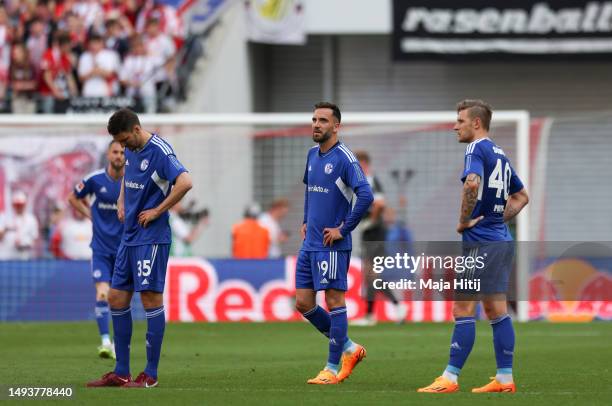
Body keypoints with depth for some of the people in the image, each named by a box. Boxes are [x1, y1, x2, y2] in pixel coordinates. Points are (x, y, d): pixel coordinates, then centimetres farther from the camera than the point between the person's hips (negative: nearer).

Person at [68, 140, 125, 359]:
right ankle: (105, 341, -14)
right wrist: (90, 215, 2)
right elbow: (73, 198, 12)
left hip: (124, 247, 1)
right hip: (101, 247, -1)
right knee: (102, 293, -15)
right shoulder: (95, 179, -5)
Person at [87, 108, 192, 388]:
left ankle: (151, 375, 0)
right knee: (116, 298, 8)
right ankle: (121, 373, 13)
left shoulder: (159, 151, -15)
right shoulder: (131, 150, 11)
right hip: (129, 236, 9)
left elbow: (185, 182, -27)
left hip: (151, 237, -9)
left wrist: (157, 211, -19)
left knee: (151, 299, -5)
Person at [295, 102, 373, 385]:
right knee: (303, 303, 7)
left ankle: (333, 369, 4)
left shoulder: (344, 158, -12)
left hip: (332, 245, -8)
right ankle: (349, 348, 22)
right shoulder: (312, 155, 12)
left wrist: (344, 229, -18)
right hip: (310, 244, 9)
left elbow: (365, 195, -22)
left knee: (334, 301, -3)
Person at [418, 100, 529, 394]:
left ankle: (450, 378, -7)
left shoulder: (477, 149, -11)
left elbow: (472, 183, -31)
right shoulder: (500, 154, 18)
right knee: (496, 311, 10)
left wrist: (464, 221, -19)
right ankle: (505, 378, 9)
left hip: (480, 241, -9)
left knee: (463, 310, -7)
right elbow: (521, 196, 28)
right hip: (501, 240, 9)